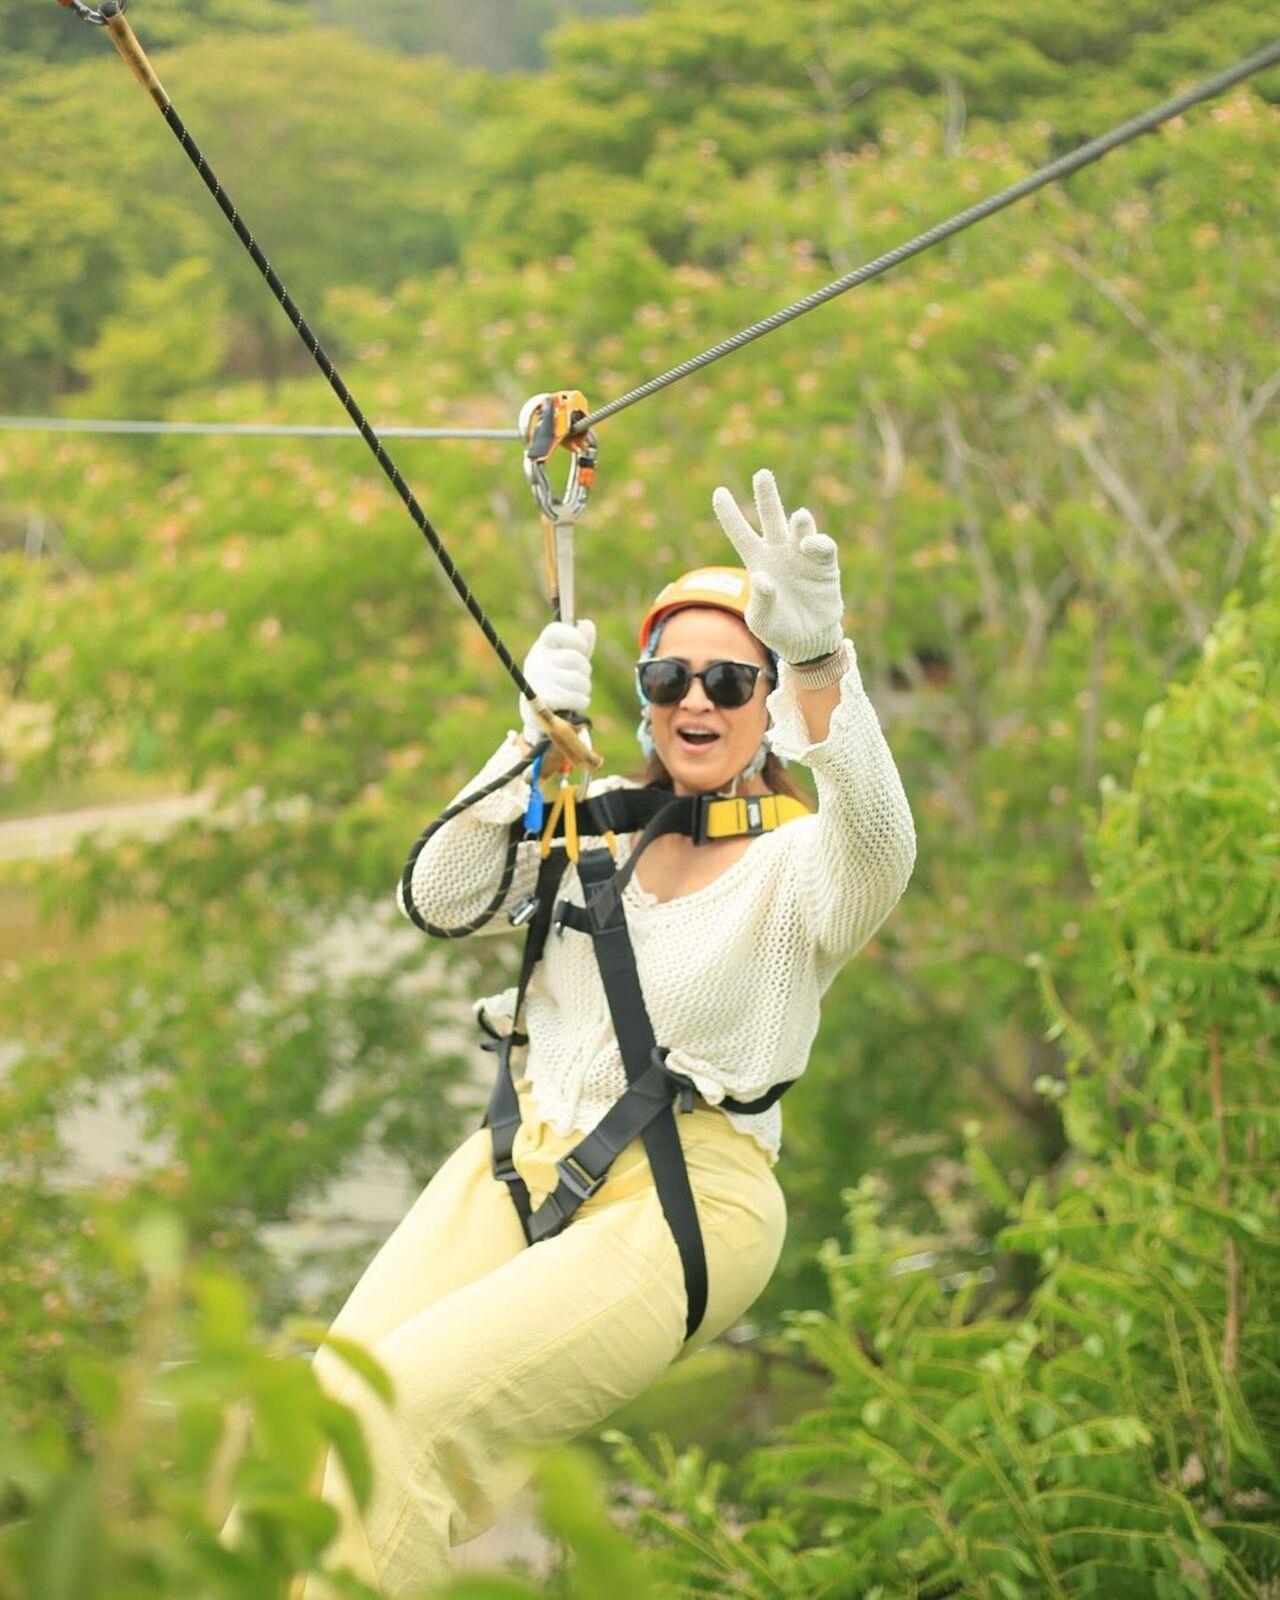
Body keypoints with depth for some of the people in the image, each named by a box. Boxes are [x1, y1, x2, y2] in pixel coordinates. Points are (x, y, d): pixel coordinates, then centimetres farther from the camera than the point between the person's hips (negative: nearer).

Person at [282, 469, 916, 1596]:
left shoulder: (800, 863, -4)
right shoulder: (601, 821, 12)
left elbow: (881, 846, -28)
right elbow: (443, 900, 1)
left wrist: (821, 664, -46)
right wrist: (533, 734, -12)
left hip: (679, 1208, -5)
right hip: (518, 1166, 5)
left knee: (397, 1414, -26)